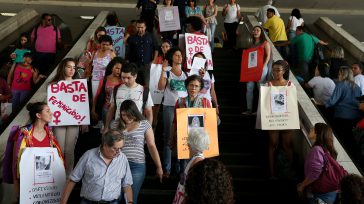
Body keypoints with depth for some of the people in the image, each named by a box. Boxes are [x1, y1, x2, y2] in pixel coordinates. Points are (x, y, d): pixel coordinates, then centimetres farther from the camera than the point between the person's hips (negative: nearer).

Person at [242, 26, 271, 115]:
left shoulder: (265, 43, 2)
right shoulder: (252, 44, 19)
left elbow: (268, 56, -6)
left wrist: (263, 66, -17)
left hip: (261, 68, -6)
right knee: (249, 87, -1)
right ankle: (249, 109, 3)